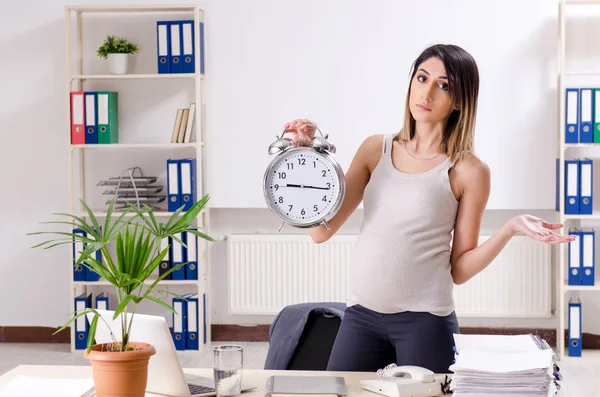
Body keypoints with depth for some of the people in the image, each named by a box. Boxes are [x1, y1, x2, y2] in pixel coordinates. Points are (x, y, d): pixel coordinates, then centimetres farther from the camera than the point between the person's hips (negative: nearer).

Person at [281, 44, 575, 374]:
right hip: (360, 314, 3)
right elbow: (321, 231, -1)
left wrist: (510, 228, -15)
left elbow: (459, 271, -2)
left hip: (425, 322, -3)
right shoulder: (376, 149, 4)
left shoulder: (468, 171, -4)